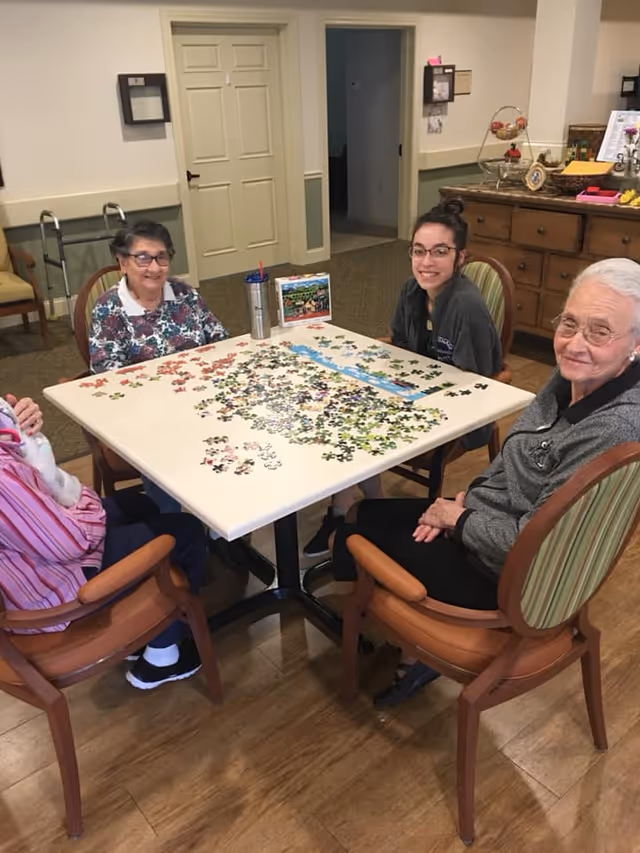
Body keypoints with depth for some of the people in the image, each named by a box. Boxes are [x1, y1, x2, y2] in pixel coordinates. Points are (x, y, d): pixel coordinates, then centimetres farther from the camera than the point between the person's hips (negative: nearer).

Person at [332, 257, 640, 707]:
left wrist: (459, 520, -14)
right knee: (359, 514, 13)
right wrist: (466, 497, -3)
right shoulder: (572, 378, -6)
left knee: (356, 540, 3)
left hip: (509, 574, -8)